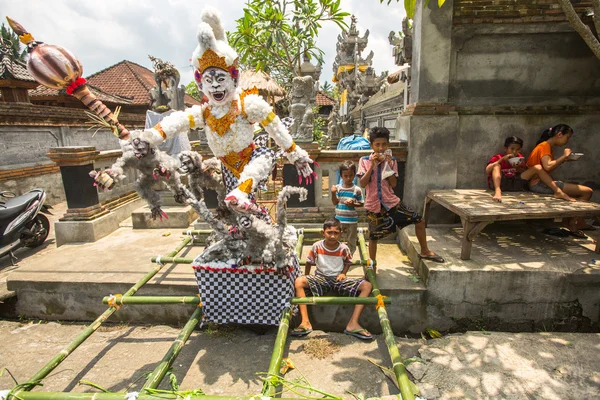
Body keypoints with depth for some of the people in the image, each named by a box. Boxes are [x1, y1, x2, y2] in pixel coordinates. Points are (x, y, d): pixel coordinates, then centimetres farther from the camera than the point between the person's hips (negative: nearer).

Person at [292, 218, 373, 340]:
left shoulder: (343, 248, -7)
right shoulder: (317, 246, -9)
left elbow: (348, 262, 13)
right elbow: (309, 262, 6)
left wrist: (343, 273, -3)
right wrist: (306, 278, 6)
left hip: (338, 279, 1)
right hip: (321, 278, -1)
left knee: (367, 286, -20)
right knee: (299, 281, -30)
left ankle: (353, 324, -23)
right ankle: (305, 322, -28)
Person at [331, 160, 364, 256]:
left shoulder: (357, 190, -7)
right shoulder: (338, 188, -3)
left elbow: (361, 204, -1)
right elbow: (335, 203, -1)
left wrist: (353, 204, -19)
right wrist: (333, 193, -17)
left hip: (352, 220, -1)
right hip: (339, 219, 2)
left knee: (351, 241, 13)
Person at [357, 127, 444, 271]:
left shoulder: (391, 161, 0)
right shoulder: (365, 161, -6)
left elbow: (394, 184, -7)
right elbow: (362, 183, -15)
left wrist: (389, 165, -16)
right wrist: (372, 165, -20)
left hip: (391, 202, 3)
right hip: (374, 205, -2)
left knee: (419, 220, 2)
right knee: (373, 237, 8)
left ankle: (424, 252, 23)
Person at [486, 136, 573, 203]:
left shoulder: (519, 157, 15)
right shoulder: (497, 157, -1)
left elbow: (525, 173, 14)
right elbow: (487, 170, -19)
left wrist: (519, 168, -8)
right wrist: (502, 159, -21)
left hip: (514, 184, 5)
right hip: (499, 183, -5)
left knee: (538, 167, -3)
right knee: (496, 165, -30)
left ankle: (558, 191, -14)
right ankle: (497, 191, -54)